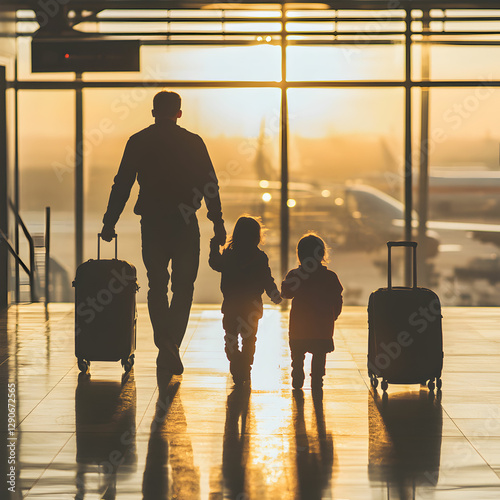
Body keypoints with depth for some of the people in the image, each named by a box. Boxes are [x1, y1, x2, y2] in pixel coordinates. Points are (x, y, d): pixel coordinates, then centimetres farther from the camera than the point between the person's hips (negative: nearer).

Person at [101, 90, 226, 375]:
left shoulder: (138, 142, 2)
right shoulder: (193, 142, 1)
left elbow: (122, 184, 1)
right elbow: (210, 184, -2)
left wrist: (110, 223, 6)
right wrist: (218, 224, 2)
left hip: (152, 222, 1)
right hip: (185, 223, -1)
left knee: (157, 285, 11)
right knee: (184, 287, 10)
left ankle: (165, 345, -3)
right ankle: (171, 344, 0)